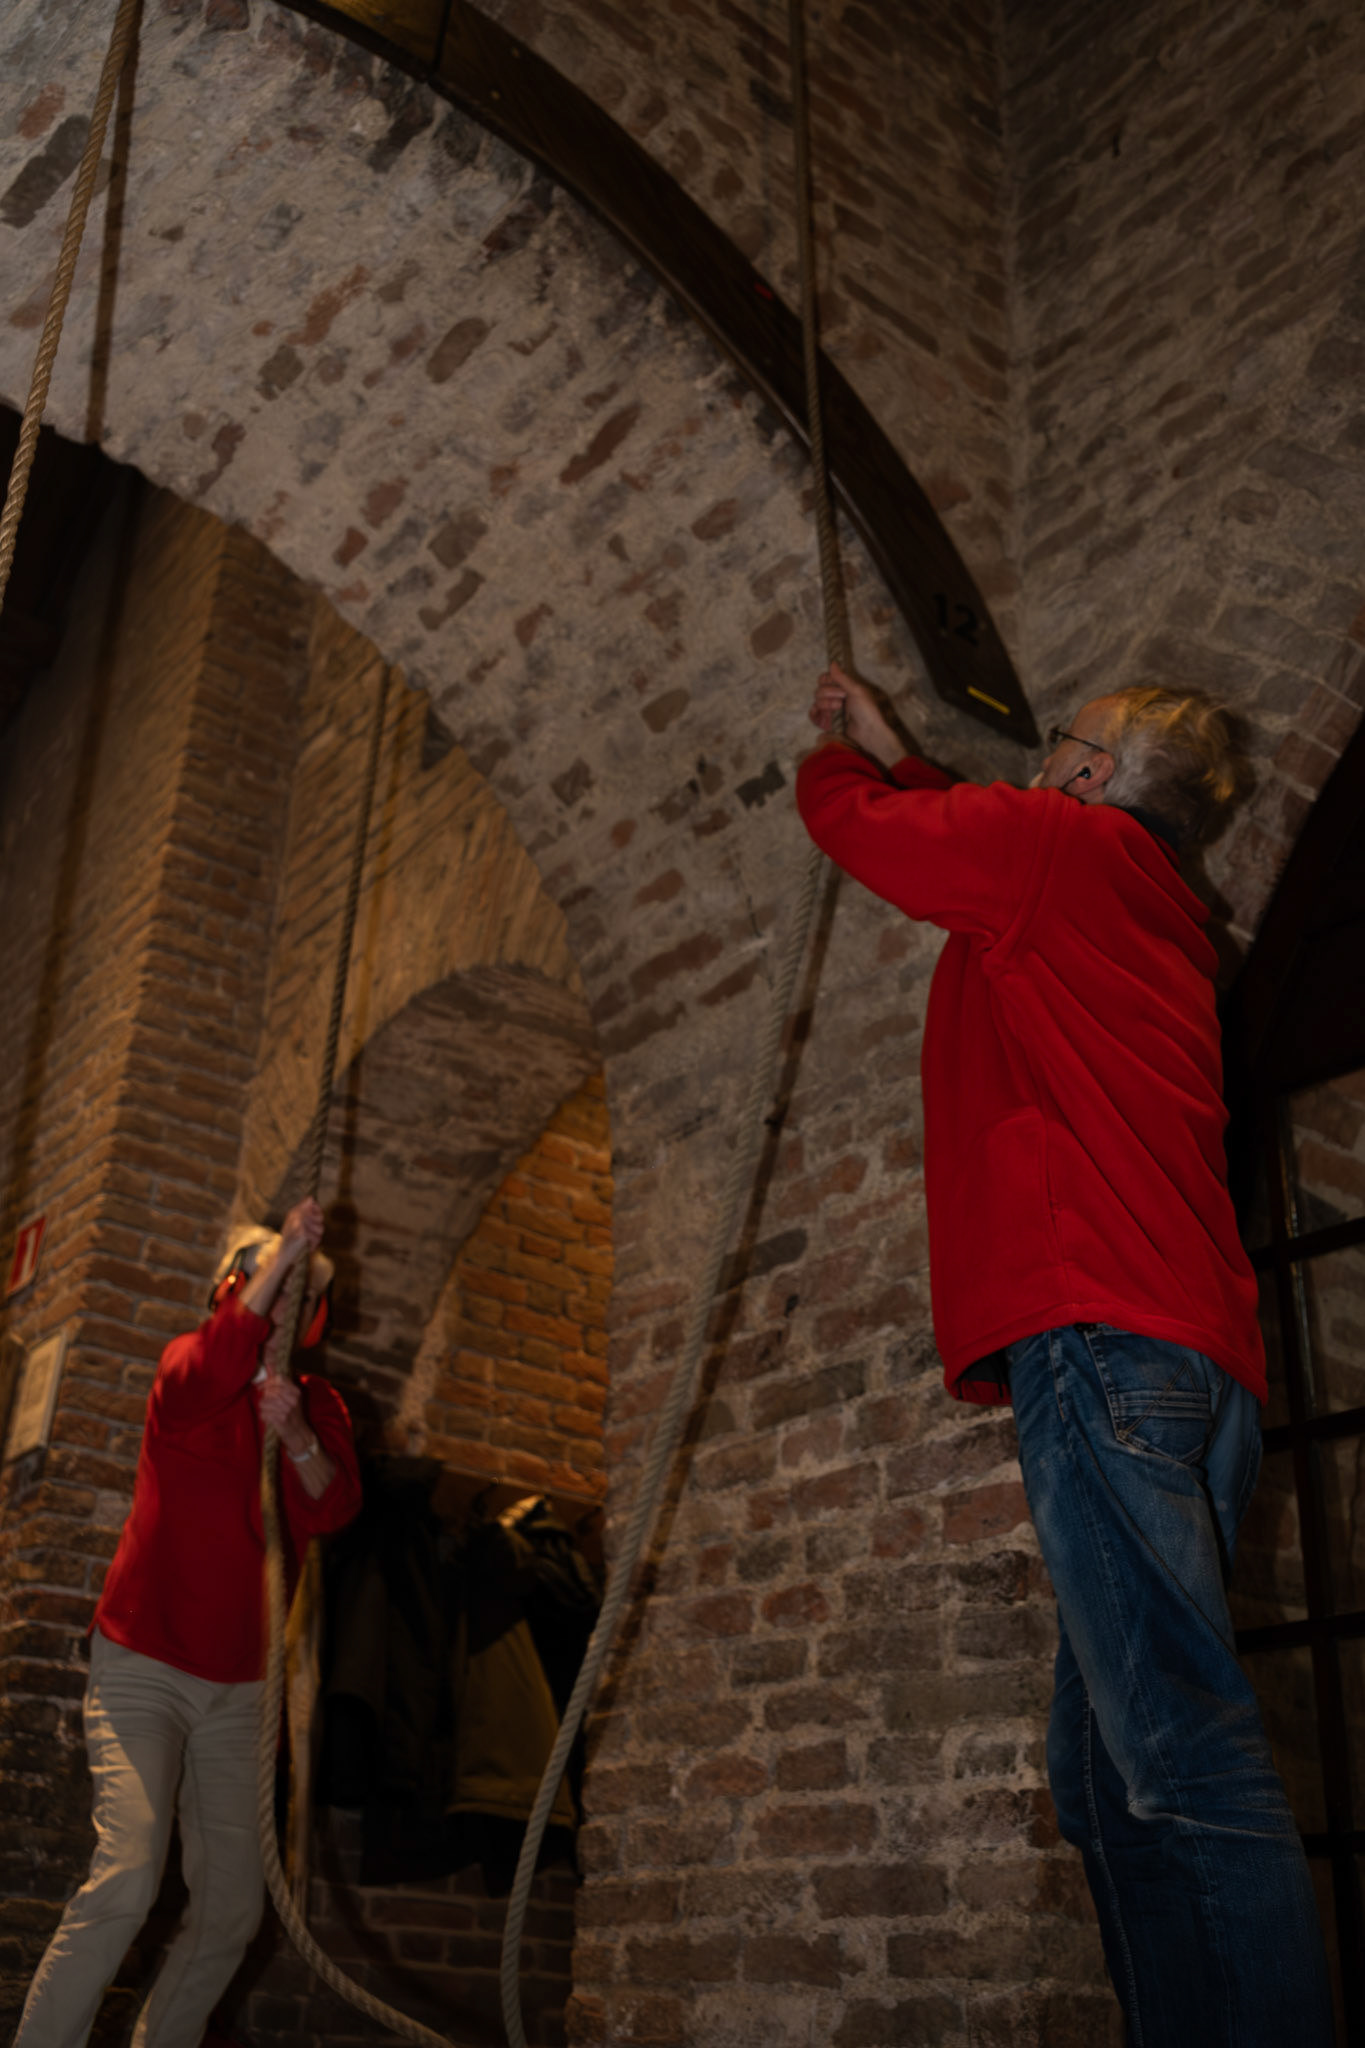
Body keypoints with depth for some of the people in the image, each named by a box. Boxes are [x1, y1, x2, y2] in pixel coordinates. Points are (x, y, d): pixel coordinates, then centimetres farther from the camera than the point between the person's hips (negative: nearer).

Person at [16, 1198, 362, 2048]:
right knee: (130, 1873, -21)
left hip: (239, 1685, 5)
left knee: (234, 1905, 4)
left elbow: (332, 1509, -8)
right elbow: (197, 1384, -28)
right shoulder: (194, 1367, -2)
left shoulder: (321, 1407, 9)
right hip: (143, 1667, -5)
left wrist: (297, 1434, -27)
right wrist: (279, 1254, -31)